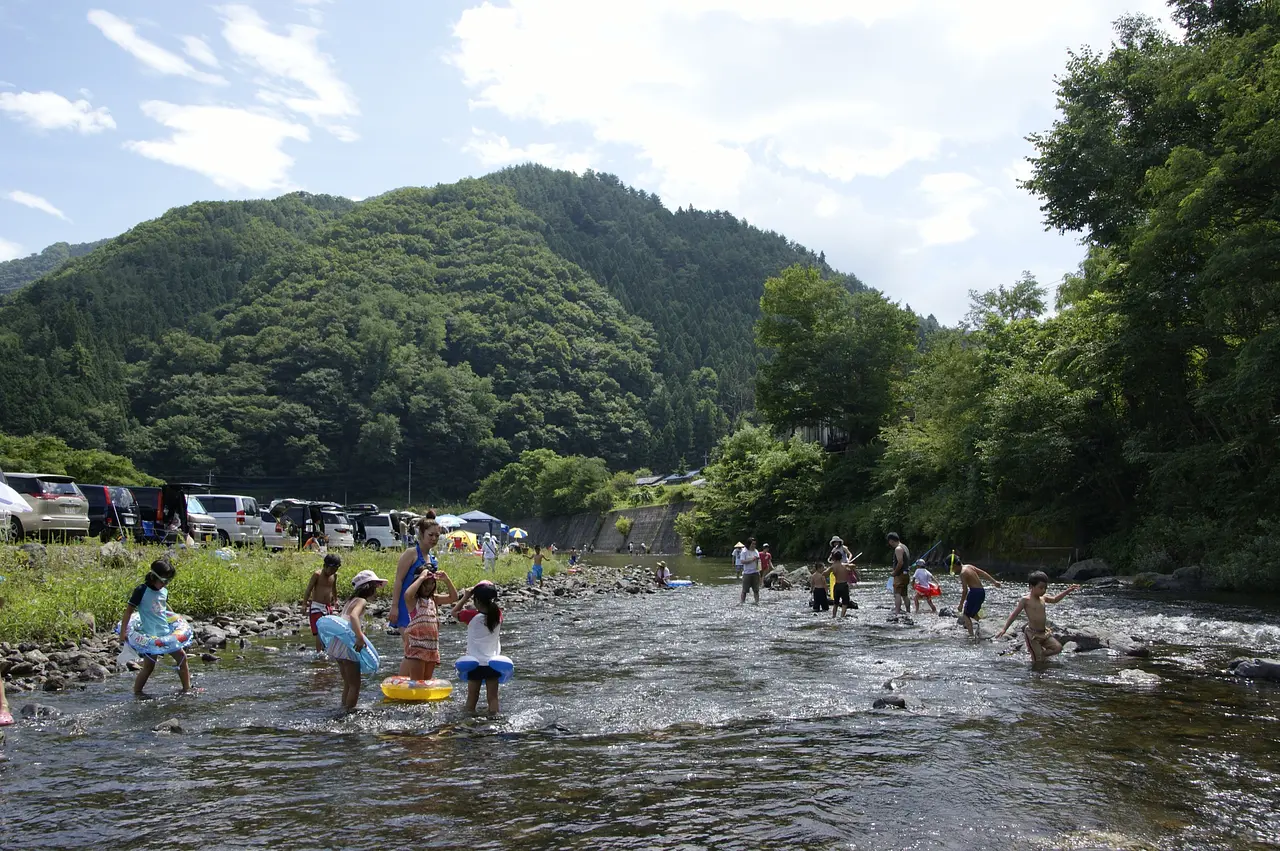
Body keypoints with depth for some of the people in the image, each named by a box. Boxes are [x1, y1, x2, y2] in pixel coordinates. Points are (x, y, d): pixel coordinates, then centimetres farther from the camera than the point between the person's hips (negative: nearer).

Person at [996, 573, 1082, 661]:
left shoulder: (1042, 598, 8)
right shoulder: (1025, 600, -12)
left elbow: (1055, 599, 28)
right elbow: (1014, 615, -11)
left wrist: (1068, 591, 21)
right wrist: (1004, 629, -17)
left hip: (1044, 633, 7)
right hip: (1032, 634, -7)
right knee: (1038, 661, -6)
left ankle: (1040, 655, 16)